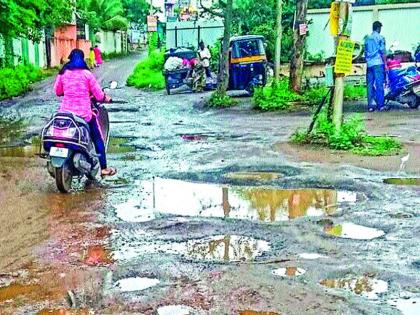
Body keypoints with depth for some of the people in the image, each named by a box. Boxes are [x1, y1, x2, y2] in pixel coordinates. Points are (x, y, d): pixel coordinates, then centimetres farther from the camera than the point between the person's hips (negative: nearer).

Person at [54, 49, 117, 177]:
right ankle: (103, 168, 15)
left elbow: (57, 91, 12)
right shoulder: (87, 74, -7)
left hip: (66, 112, 3)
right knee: (98, 140, 12)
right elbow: (98, 94, -6)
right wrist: (106, 98, 15)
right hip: (84, 113, -3)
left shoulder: (63, 73, 2)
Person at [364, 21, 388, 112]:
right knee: (379, 84, -5)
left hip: (369, 64, 6)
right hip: (378, 63, -6)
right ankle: (381, 105, -6)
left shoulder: (367, 38, 15)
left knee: (370, 85, 4)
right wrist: (385, 63, -3)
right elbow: (383, 52, -7)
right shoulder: (380, 37, -2)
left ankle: (370, 106, 2)